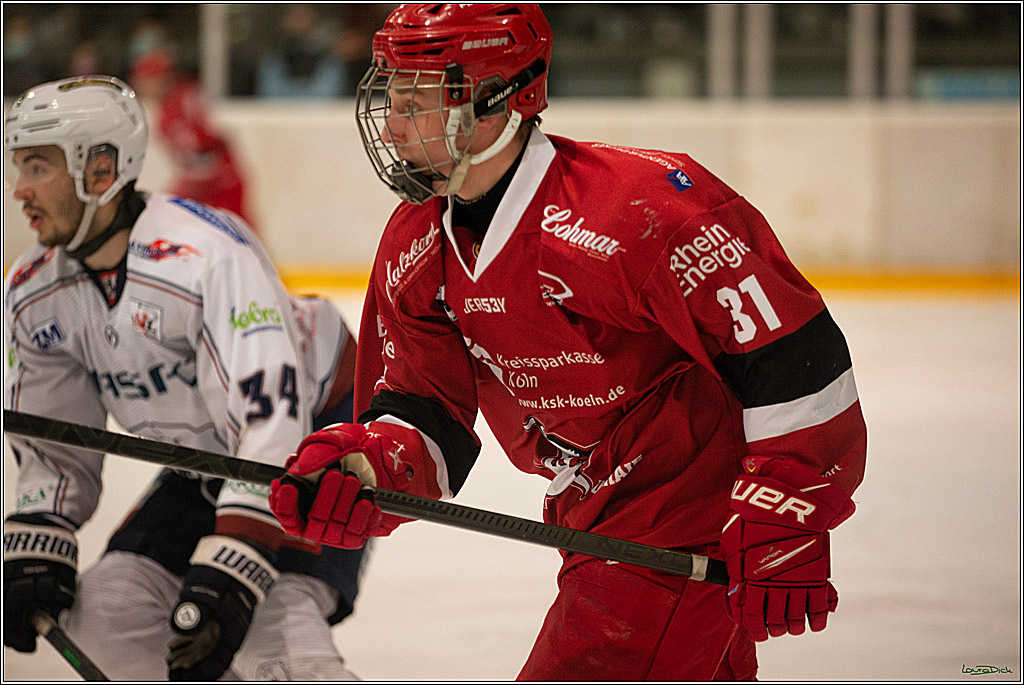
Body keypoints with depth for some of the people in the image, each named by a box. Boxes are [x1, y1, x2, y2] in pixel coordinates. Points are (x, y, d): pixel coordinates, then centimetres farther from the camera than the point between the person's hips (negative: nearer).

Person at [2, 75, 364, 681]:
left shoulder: (210, 255, -33)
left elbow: (270, 418, -38)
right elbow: (55, 445, 5)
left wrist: (230, 572, -43)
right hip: (202, 468, 8)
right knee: (104, 614, -4)